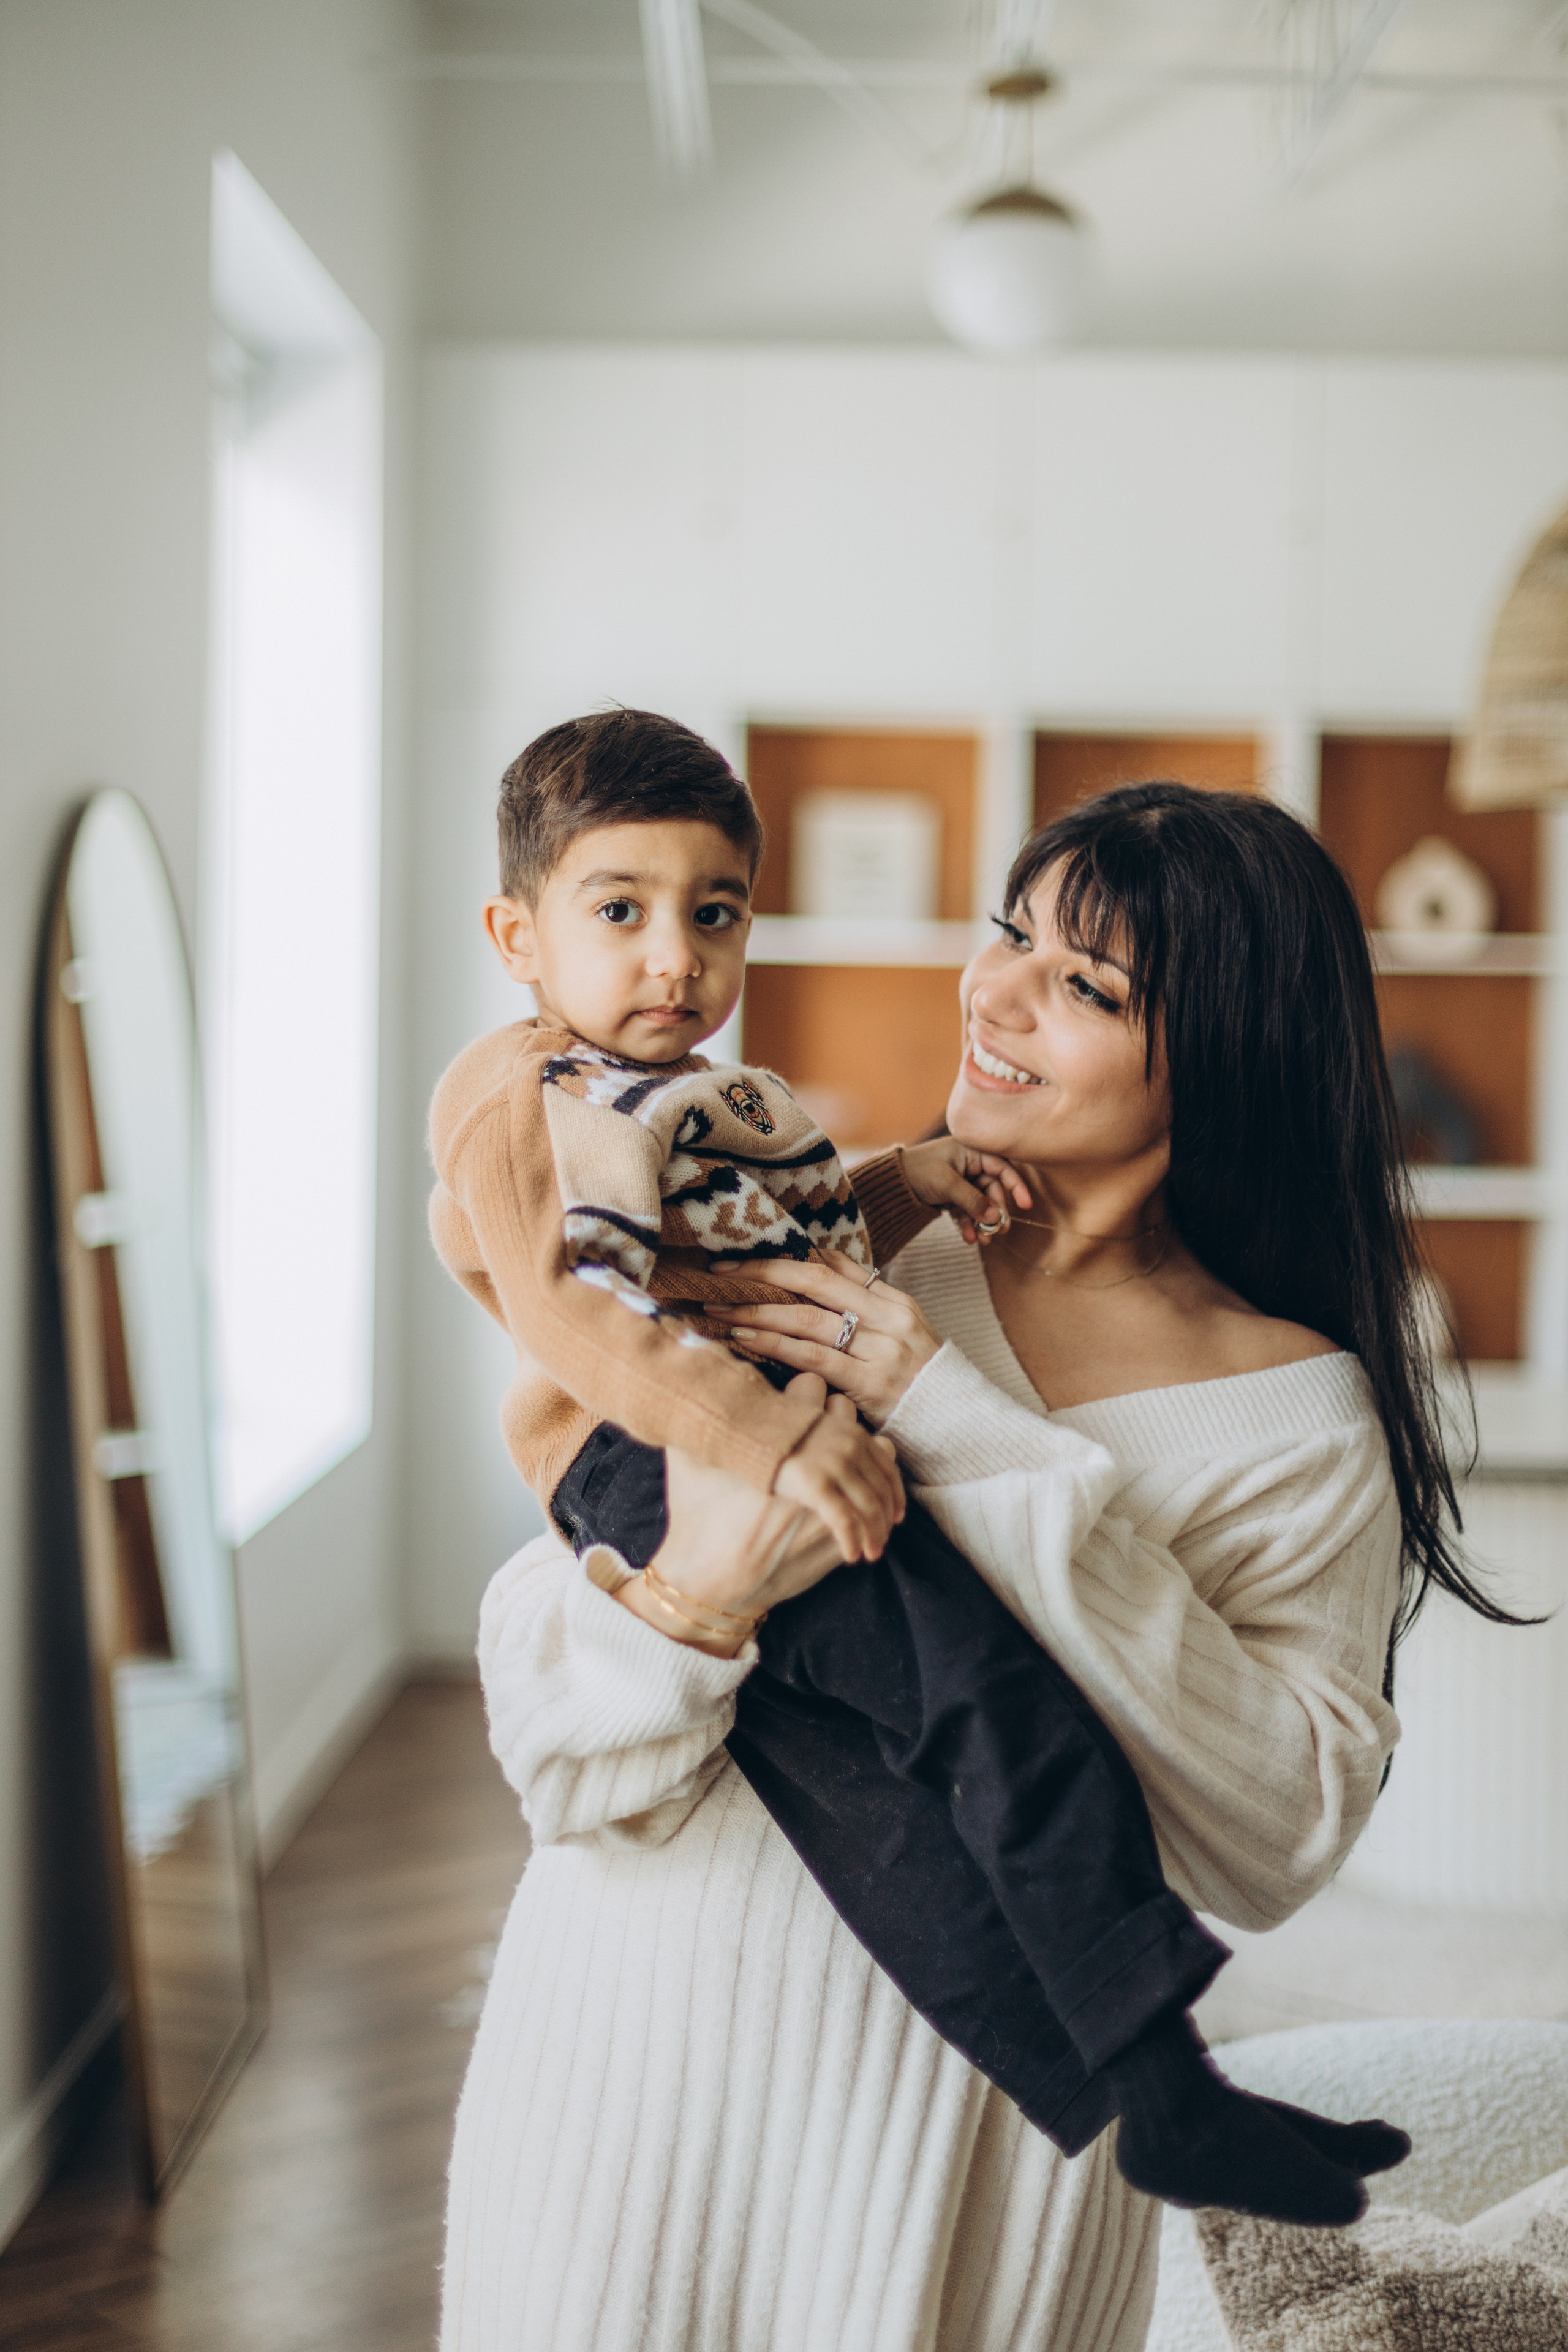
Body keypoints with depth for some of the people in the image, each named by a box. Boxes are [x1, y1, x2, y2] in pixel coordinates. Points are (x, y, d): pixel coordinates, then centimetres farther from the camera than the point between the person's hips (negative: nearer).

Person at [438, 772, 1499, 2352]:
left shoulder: (1302, 1416, -6)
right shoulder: (824, 1251, -3)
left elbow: (1277, 1840, -19)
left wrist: (987, 1446, -22)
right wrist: (688, 1587, -29)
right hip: (651, 2011, 2)